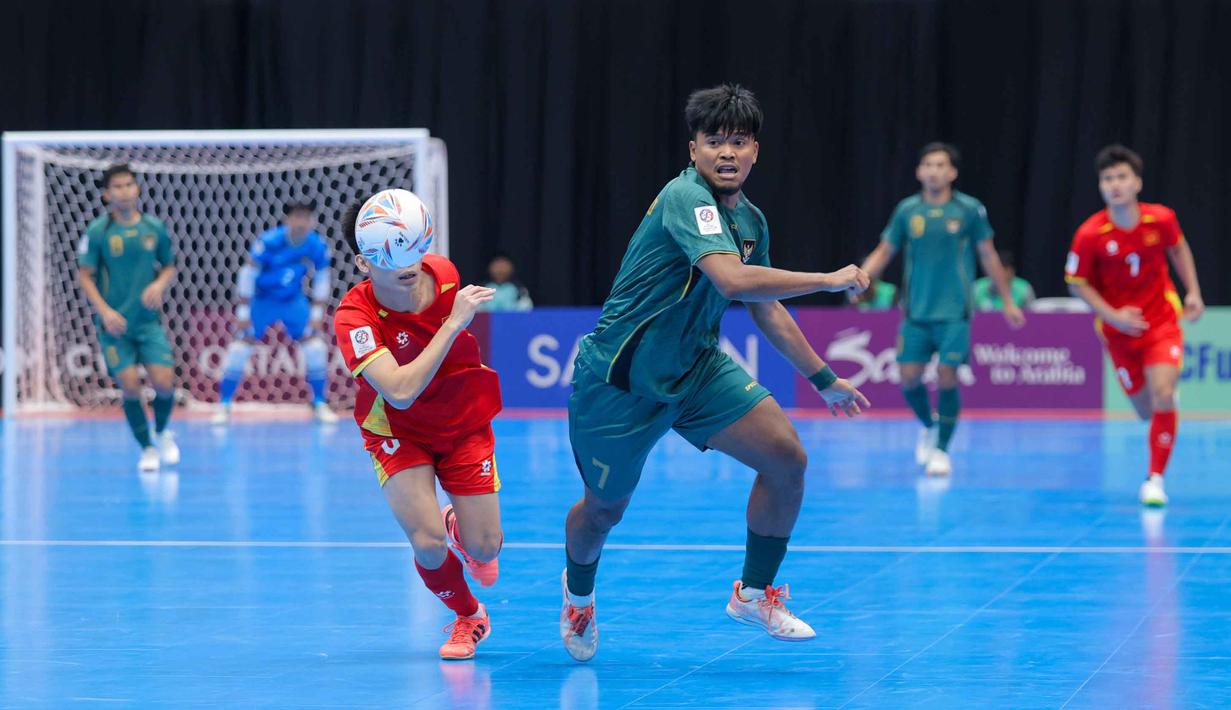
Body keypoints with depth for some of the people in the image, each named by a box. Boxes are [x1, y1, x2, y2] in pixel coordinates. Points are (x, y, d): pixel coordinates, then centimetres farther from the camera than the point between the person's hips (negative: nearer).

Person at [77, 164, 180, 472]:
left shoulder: (155, 228, 2)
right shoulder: (98, 231, -6)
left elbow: (169, 266, 14)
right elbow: (84, 275, -2)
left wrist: (159, 285, -8)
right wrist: (105, 311, -14)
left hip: (149, 320, 2)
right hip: (114, 324, -2)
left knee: (164, 382, -9)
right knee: (130, 387, -6)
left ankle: (162, 432, 23)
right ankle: (147, 448, 14)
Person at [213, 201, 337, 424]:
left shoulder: (317, 245, -16)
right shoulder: (268, 242, -26)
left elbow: (322, 278, -2)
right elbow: (247, 273, -17)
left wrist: (317, 315, -4)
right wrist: (243, 312, -15)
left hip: (293, 301, 3)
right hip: (262, 299, -3)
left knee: (315, 345, -7)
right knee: (241, 345, -11)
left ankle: (320, 404, 6)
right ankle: (224, 404, 0)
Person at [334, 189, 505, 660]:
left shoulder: (446, 276, -20)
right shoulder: (354, 317, -31)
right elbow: (400, 391, -42)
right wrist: (453, 322, -42)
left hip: (465, 423, 3)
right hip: (397, 432, -3)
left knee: (483, 547, -3)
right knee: (428, 544, -18)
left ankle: (459, 525, 37)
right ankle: (467, 618, 15)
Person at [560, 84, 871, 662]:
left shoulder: (750, 220, 3)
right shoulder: (686, 198, -25)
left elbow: (766, 310, 18)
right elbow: (733, 280, -40)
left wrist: (823, 379, 23)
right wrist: (829, 280, -31)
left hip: (697, 368, 7)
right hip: (619, 380, -7)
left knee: (786, 458, -10)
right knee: (604, 508, 11)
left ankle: (755, 593, 8)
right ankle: (578, 591, 46)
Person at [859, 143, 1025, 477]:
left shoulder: (969, 210, -2)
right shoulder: (907, 210, 4)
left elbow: (989, 257, 5)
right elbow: (884, 252, 9)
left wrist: (1007, 302, 8)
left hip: (954, 312, -3)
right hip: (916, 312, 3)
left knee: (947, 378, -9)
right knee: (909, 378, -1)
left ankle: (942, 450, 5)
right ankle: (928, 425, 29)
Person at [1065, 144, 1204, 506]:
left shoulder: (1161, 219, -13)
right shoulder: (1090, 234, -19)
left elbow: (1178, 247, 11)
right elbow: (1077, 283, -6)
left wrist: (1193, 291, 5)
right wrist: (1113, 315, -17)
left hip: (1162, 322, 0)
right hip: (1119, 328, 0)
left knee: (1162, 398, -19)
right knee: (1146, 410, 8)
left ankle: (1155, 479, -6)